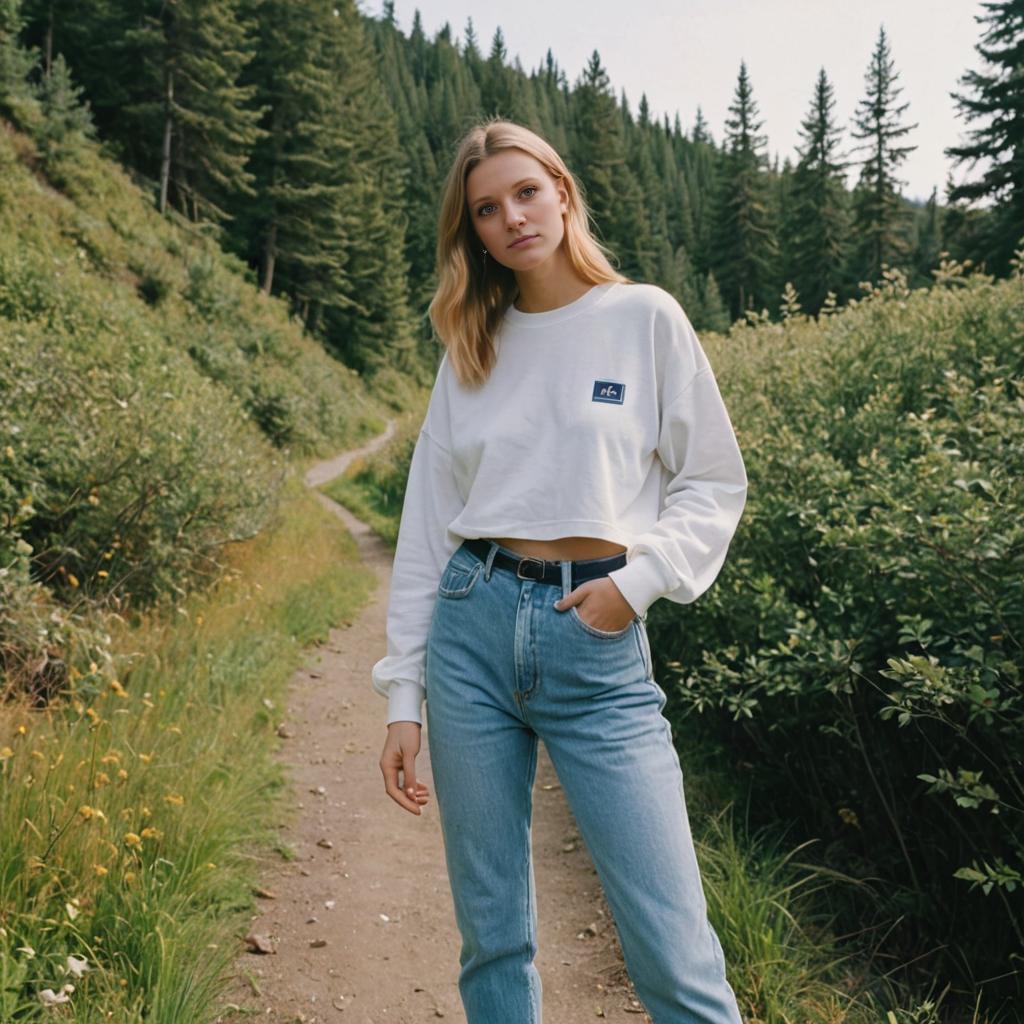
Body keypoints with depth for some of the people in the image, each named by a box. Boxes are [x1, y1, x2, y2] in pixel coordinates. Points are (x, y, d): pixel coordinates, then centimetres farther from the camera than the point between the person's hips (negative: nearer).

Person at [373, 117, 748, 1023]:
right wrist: (403, 696, 8)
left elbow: (715, 484, 6)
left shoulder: (645, 317, 3)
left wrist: (640, 579, -11)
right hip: (472, 627, 3)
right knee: (492, 937, 10)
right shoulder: (471, 348, 11)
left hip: (599, 644, -3)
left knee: (675, 951, -6)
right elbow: (426, 526, 11)